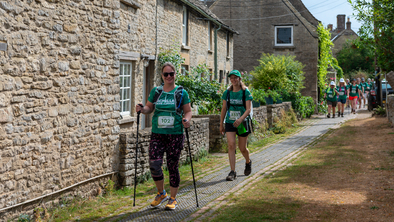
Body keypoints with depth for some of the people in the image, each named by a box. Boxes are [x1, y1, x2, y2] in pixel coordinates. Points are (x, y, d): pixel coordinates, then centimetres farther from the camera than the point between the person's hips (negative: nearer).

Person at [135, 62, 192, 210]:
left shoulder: (181, 92, 2)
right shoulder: (156, 91, 9)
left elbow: (188, 111, 5)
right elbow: (149, 108, 17)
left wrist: (186, 120, -16)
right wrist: (142, 109, -4)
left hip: (175, 134, -2)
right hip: (157, 133, 2)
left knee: (172, 166, 2)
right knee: (154, 164, -9)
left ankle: (173, 199, 19)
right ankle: (161, 194, 17)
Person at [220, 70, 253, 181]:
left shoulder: (246, 92, -5)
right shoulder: (227, 92, 4)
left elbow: (248, 109, -11)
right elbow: (224, 109, 10)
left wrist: (241, 119, -28)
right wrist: (221, 124, 11)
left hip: (242, 123, -2)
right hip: (229, 122, 2)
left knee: (242, 148, 7)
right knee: (231, 144, -14)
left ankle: (248, 162, 41)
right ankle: (232, 172, -12)